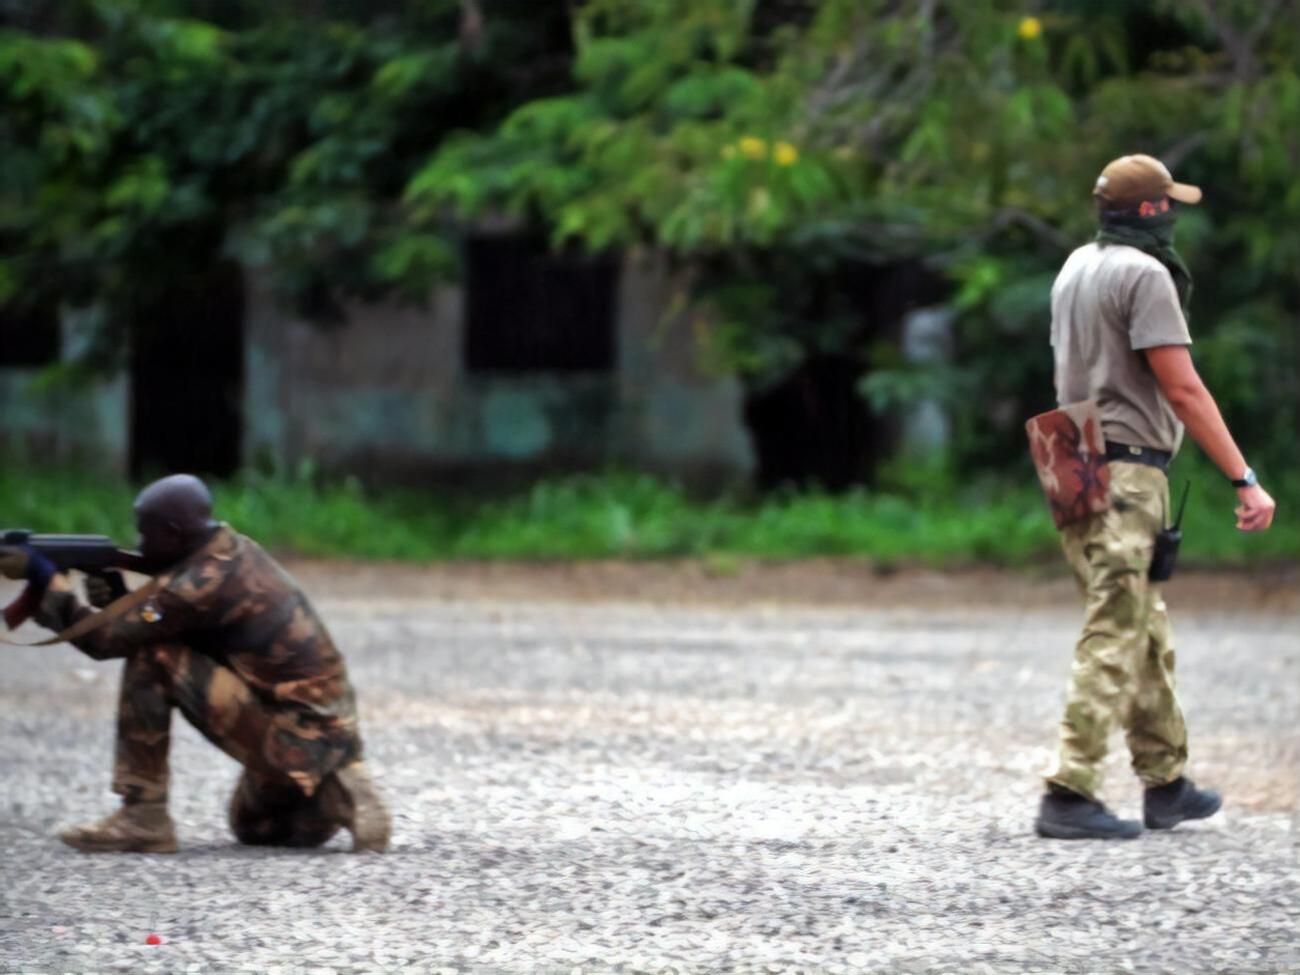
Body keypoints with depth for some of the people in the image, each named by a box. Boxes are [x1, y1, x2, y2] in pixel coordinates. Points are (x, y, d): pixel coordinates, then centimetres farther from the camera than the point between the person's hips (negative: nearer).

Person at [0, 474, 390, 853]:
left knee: (151, 662, -13)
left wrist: (42, 574, -7)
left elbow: (104, 640, -14)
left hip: (295, 736, -10)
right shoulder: (232, 549, 8)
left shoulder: (206, 584, -20)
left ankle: (142, 819, -8)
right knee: (254, 827, 33)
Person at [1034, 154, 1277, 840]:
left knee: (1146, 634, 15)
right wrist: (1244, 480, -17)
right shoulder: (1144, 275, -13)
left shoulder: (1076, 268, 14)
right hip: (1126, 473, -9)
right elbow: (1182, 389, -18)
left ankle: (1166, 784, 21)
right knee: (1114, 639, -9)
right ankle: (1069, 795, -13)